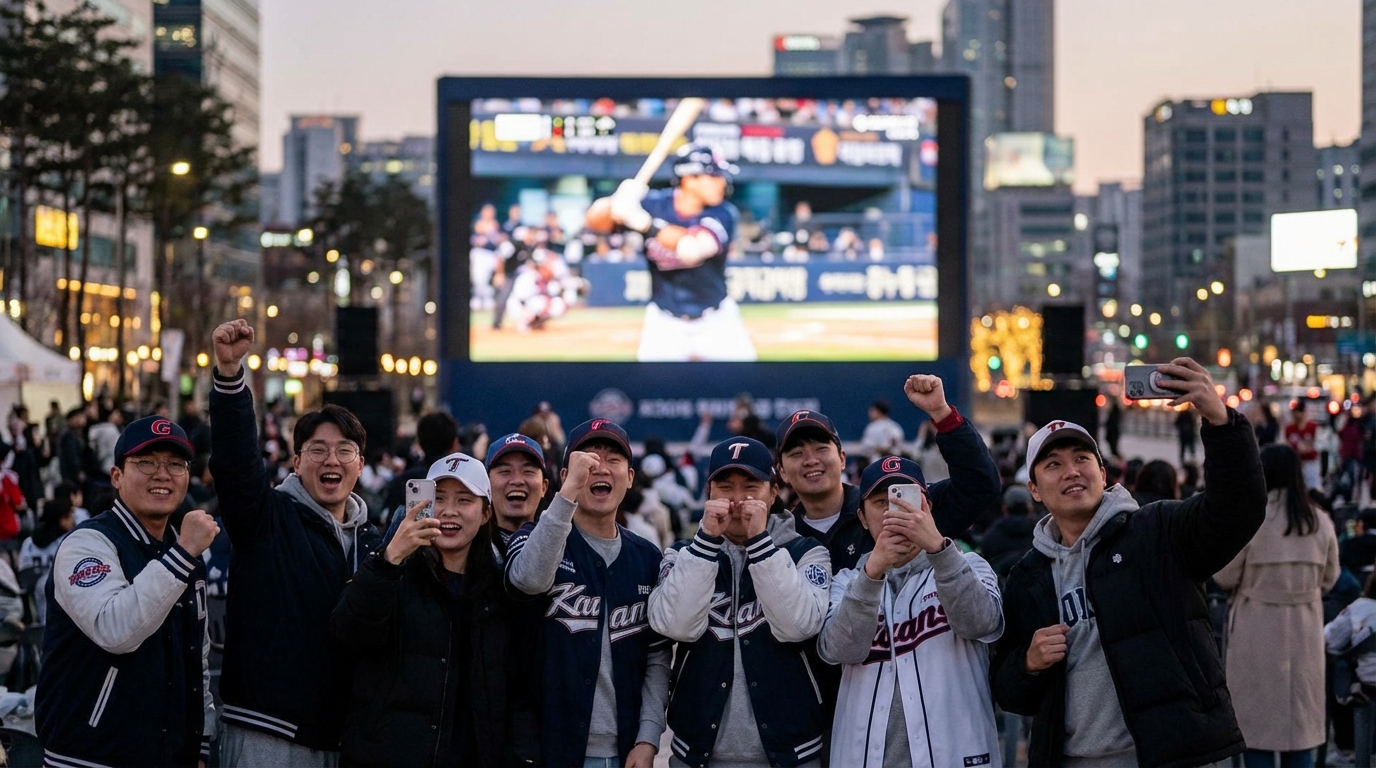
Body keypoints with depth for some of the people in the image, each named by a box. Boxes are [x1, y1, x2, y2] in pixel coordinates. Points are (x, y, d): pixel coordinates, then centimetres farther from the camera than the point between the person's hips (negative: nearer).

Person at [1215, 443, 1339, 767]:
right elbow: (1329, 580, 10)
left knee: (1257, 728, 2)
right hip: (1304, 631, 4)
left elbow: (1225, 578, -8)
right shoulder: (1320, 524, 1)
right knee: (1300, 722, 11)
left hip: (1258, 631, -4)